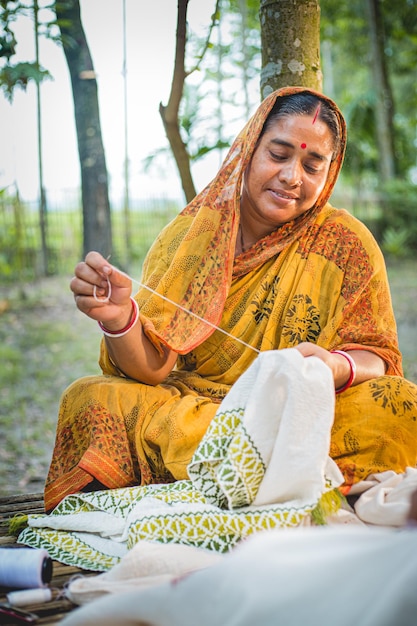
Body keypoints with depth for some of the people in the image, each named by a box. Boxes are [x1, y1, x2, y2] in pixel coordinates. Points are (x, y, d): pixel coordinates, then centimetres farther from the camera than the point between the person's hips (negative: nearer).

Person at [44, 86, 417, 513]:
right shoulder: (191, 233, 0)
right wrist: (120, 321, -28)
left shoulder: (346, 244, -1)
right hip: (186, 408, 0)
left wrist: (335, 367, -27)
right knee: (90, 398, -24)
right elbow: (152, 367, -6)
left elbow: (374, 356, -3)